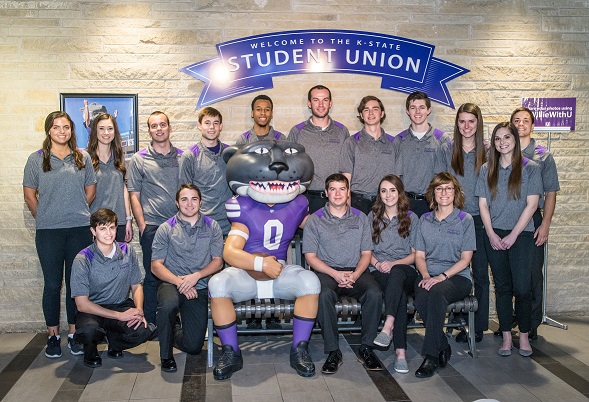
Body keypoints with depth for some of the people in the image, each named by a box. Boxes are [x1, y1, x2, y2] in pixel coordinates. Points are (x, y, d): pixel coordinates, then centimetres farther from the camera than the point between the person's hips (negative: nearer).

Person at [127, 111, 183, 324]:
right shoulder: (139, 159, 4)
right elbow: (134, 196, 2)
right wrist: (142, 226, -5)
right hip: (152, 226, -2)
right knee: (152, 276, 2)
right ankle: (150, 324, 12)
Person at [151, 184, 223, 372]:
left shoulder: (212, 227, 6)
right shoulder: (166, 228, 2)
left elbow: (217, 262, 2)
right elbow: (156, 265, -2)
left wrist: (195, 276, -14)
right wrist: (179, 281, -17)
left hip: (199, 287, 1)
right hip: (171, 283, -1)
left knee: (193, 346, -6)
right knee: (168, 304, -39)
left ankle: (174, 333, 33)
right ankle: (166, 354, -12)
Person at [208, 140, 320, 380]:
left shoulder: (296, 206, 5)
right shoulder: (245, 210, -7)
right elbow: (230, 252, -17)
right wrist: (262, 263, -27)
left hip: (280, 273, 2)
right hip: (245, 275, -2)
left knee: (310, 281, -28)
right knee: (217, 284, -32)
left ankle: (299, 350, -14)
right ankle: (231, 354, -15)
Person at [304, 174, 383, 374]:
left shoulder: (360, 218, 11)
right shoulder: (315, 220, 4)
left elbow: (366, 253, 9)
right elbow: (311, 257, 0)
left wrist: (355, 274, -11)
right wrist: (335, 274, -15)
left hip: (355, 271, 2)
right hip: (326, 271, -2)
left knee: (375, 293, -28)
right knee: (324, 294, -35)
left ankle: (366, 348, -14)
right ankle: (333, 352, -24)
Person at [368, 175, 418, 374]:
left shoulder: (411, 218, 14)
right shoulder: (373, 217, 17)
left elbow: (415, 254, 8)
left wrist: (394, 263, -10)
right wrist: (377, 263, -8)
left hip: (405, 270, 0)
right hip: (379, 272, 0)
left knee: (396, 273, -40)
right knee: (400, 292, -36)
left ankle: (388, 326, -48)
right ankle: (400, 350, -43)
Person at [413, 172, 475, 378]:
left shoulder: (465, 220, 5)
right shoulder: (425, 220, 15)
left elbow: (465, 259, -1)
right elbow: (419, 255, 11)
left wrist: (443, 276, -15)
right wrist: (426, 276, -9)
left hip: (457, 276, -3)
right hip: (428, 275, 3)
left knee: (436, 292, -36)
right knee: (421, 299, -32)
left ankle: (431, 356, -31)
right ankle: (443, 348, -14)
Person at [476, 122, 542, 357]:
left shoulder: (530, 168, 0)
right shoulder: (487, 169, 9)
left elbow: (531, 204, -6)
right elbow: (483, 204, 6)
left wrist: (512, 236, -10)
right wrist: (492, 235, -5)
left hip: (521, 234, -3)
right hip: (494, 235, 3)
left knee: (522, 288, -6)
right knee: (502, 287, 6)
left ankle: (524, 336, 10)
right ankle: (506, 337, 13)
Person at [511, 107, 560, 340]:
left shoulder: (543, 156, 7)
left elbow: (550, 193, 4)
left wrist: (545, 224, -6)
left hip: (533, 220, -1)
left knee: (533, 273, 1)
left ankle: (531, 325, 11)